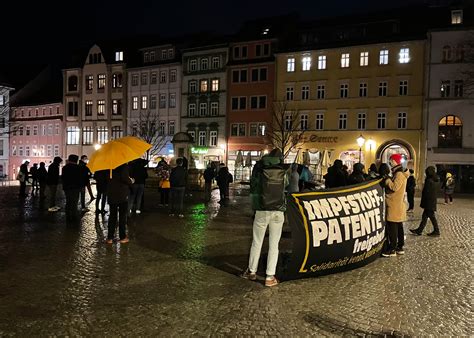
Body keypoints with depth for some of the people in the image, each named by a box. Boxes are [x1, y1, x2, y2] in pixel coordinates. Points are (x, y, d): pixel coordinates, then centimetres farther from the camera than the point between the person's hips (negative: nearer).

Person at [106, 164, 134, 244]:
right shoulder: (124, 165, -13)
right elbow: (124, 178, -23)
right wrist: (131, 181, -3)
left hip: (111, 194, 5)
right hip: (122, 194, -5)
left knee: (112, 215, 12)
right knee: (122, 216, 6)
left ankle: (110, 238, 13)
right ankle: (122, 237, 11)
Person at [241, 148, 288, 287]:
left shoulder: (259, 170, -2)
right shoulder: (283, 172, 0)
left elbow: (252, 188, 8)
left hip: (262, 211, 0)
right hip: (278, 212, 1)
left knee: (257, 242, 12)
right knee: (274, 245, 6)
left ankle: (251, 271, 24)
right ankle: (270, 277, 7)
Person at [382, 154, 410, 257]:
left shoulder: (399, 174, -16)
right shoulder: (398, 173, 16)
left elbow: (394, 187, -26)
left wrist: (387, 180, -15)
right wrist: (388, 180, 6)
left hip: (395, 206, -10)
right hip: (397, 205, 10)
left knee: (392, 227, -6)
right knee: (398, 227, 14)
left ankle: (392, 249, -1)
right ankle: (400, 247, 22)